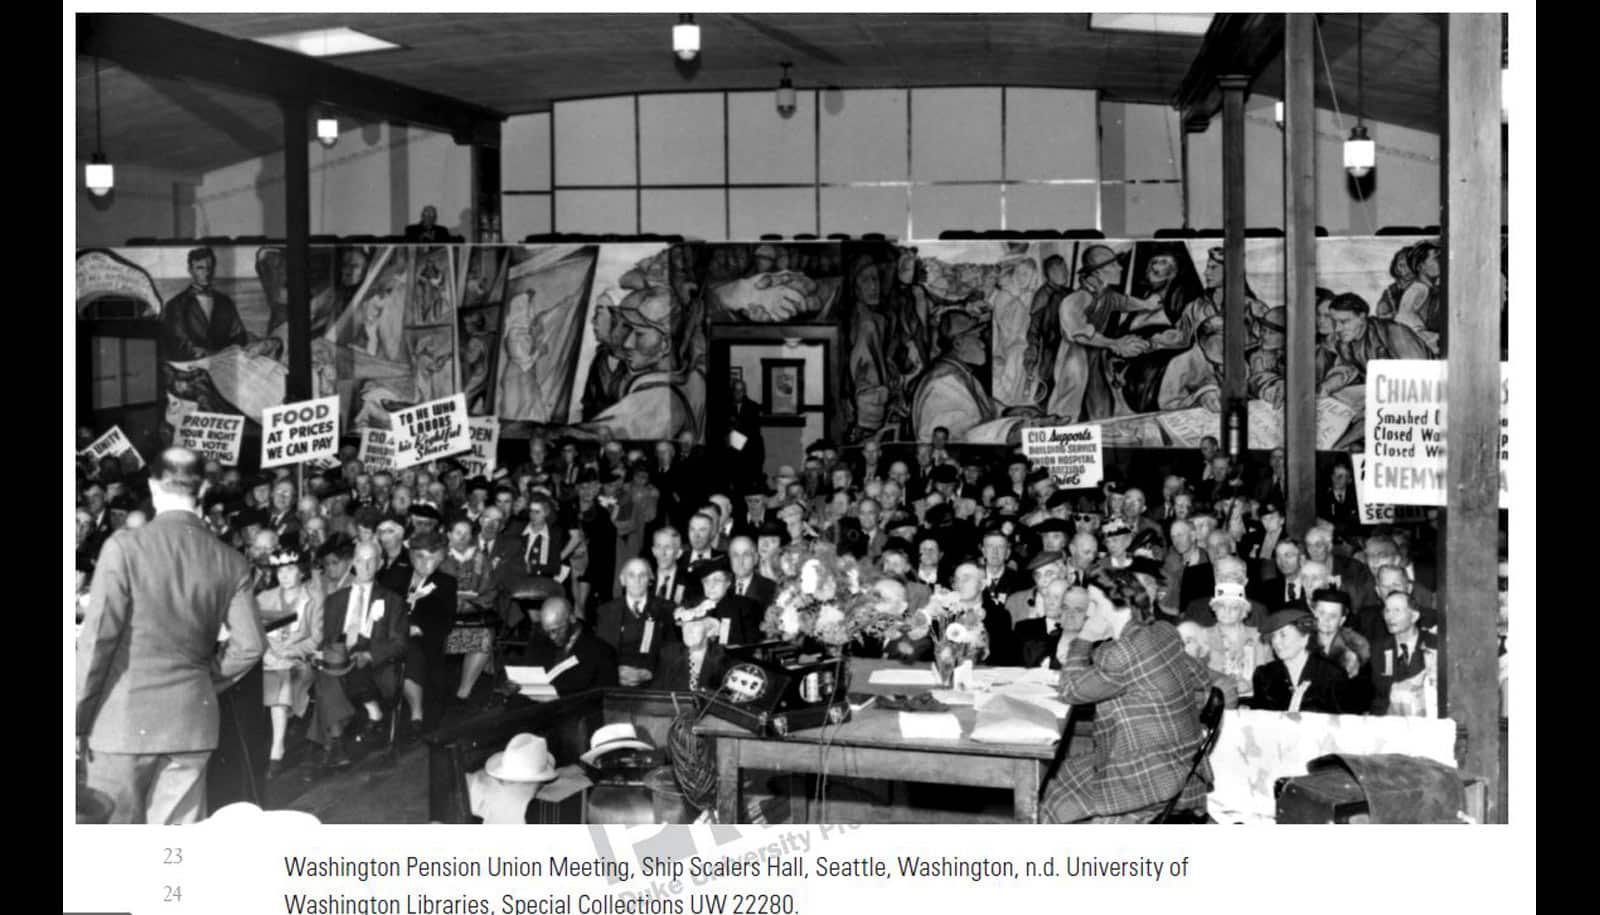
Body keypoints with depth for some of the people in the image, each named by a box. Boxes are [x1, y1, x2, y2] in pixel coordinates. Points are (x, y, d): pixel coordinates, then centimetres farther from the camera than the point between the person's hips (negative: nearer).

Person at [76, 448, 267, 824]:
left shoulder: (124, 547, -9)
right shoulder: (230, 561, 0)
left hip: (124, 720, -3)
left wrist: (77, 718, -2)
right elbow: (250, 644, -3)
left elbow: (97, 638, -11)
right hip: (192, 722, 3)